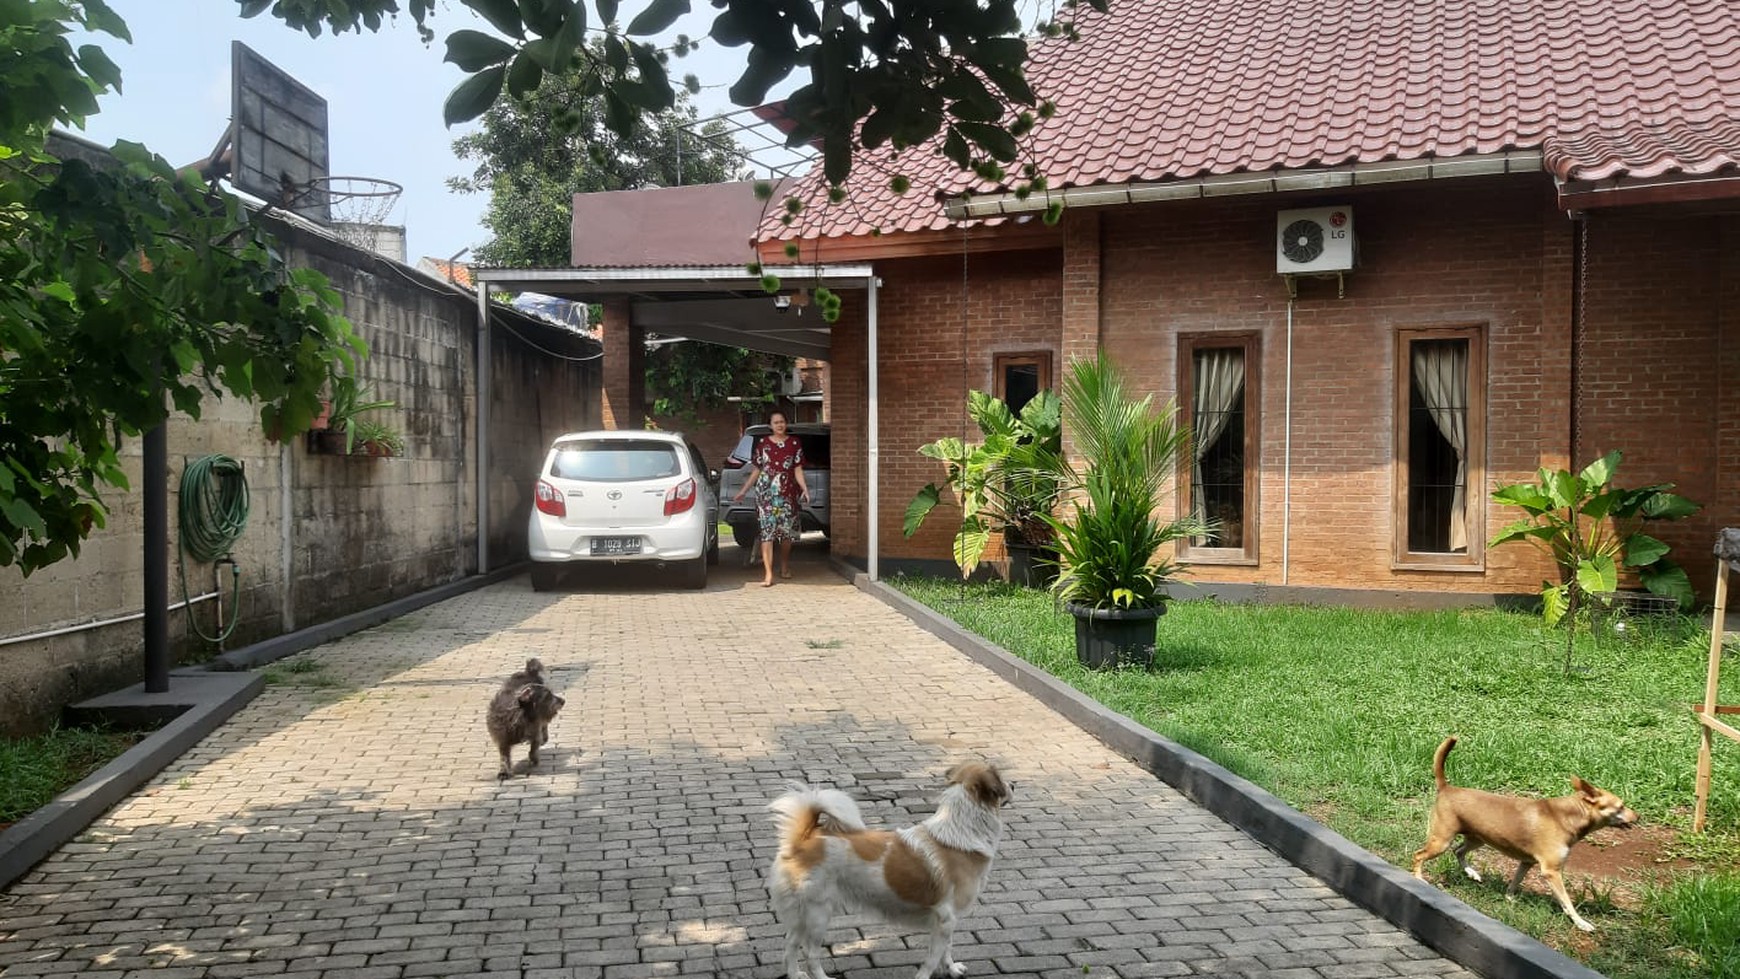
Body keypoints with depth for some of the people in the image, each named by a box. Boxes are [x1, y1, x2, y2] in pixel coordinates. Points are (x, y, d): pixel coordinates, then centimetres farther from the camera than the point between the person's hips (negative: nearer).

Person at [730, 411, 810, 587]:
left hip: (788, 493, 1)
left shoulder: (794, 443, 6)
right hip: (765, 493, -1)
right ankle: (768, 575, -10)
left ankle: (785, 565, 31)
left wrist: (804, 487, -12)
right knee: (767, 531, -8)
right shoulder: (763, 444, 8)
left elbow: (798, 470, 4)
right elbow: (756, 470, 13)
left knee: (787, 530, 5)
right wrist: (743, 491, 12)